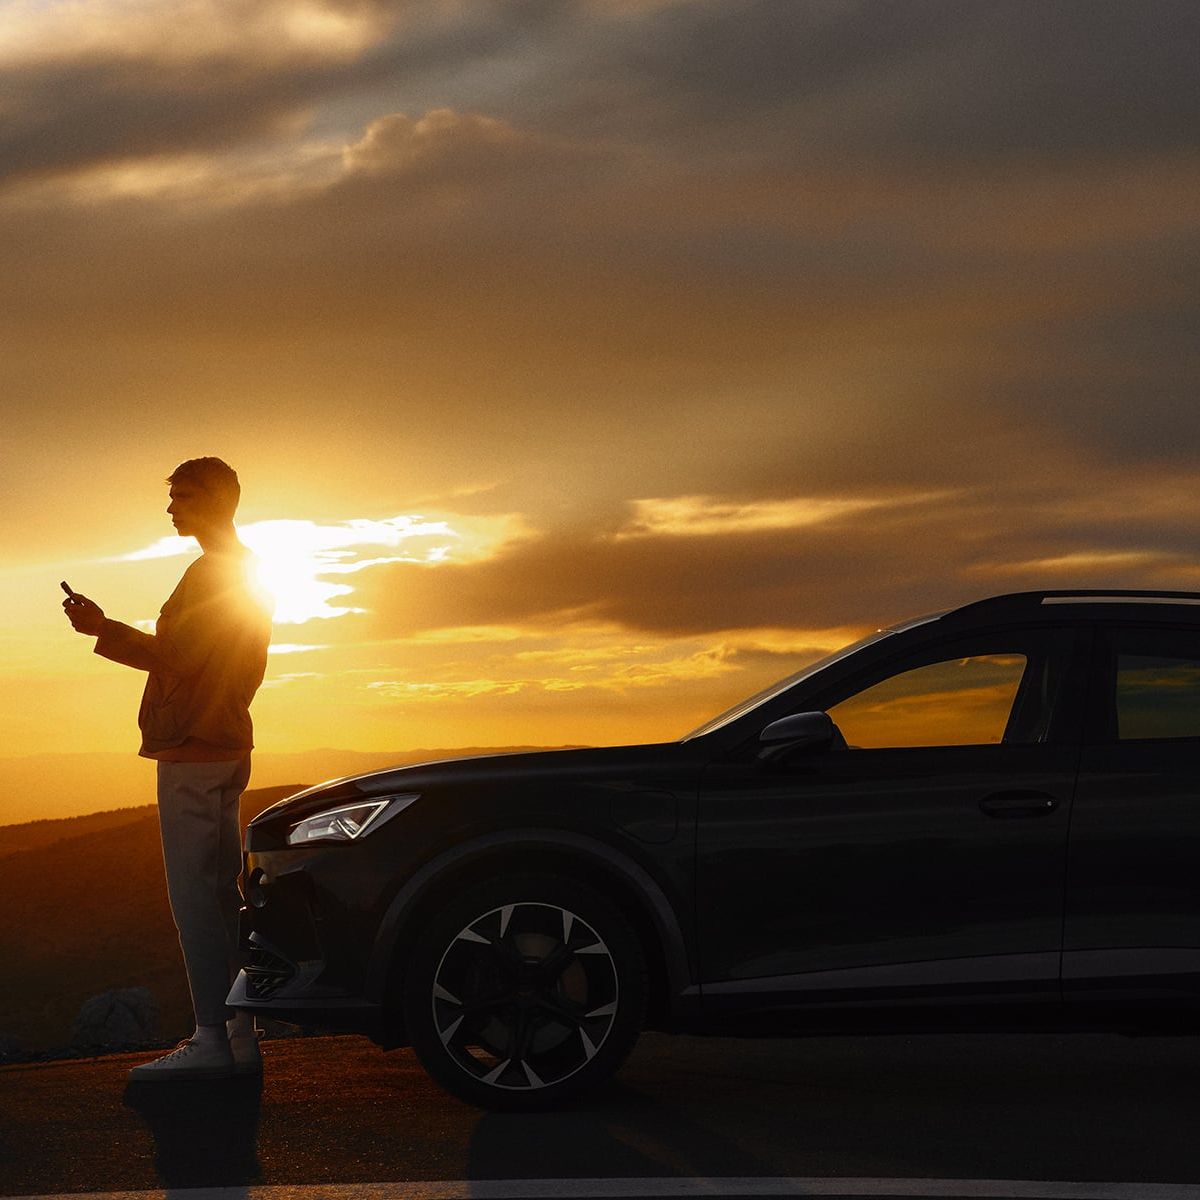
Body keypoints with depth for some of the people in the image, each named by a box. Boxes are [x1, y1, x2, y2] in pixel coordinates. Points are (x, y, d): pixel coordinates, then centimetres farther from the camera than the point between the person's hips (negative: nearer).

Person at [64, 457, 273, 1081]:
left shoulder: (211, 573, -12)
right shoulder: (247, 573, 20)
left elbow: (176, 656, -19)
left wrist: (102, 630, -12)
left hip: (192, 750, -10)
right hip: (226, 745, 10)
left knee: (193, 893, -11)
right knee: (220, 891, 11)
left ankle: (212, 1040, -12)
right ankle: (239, 1034, 13)